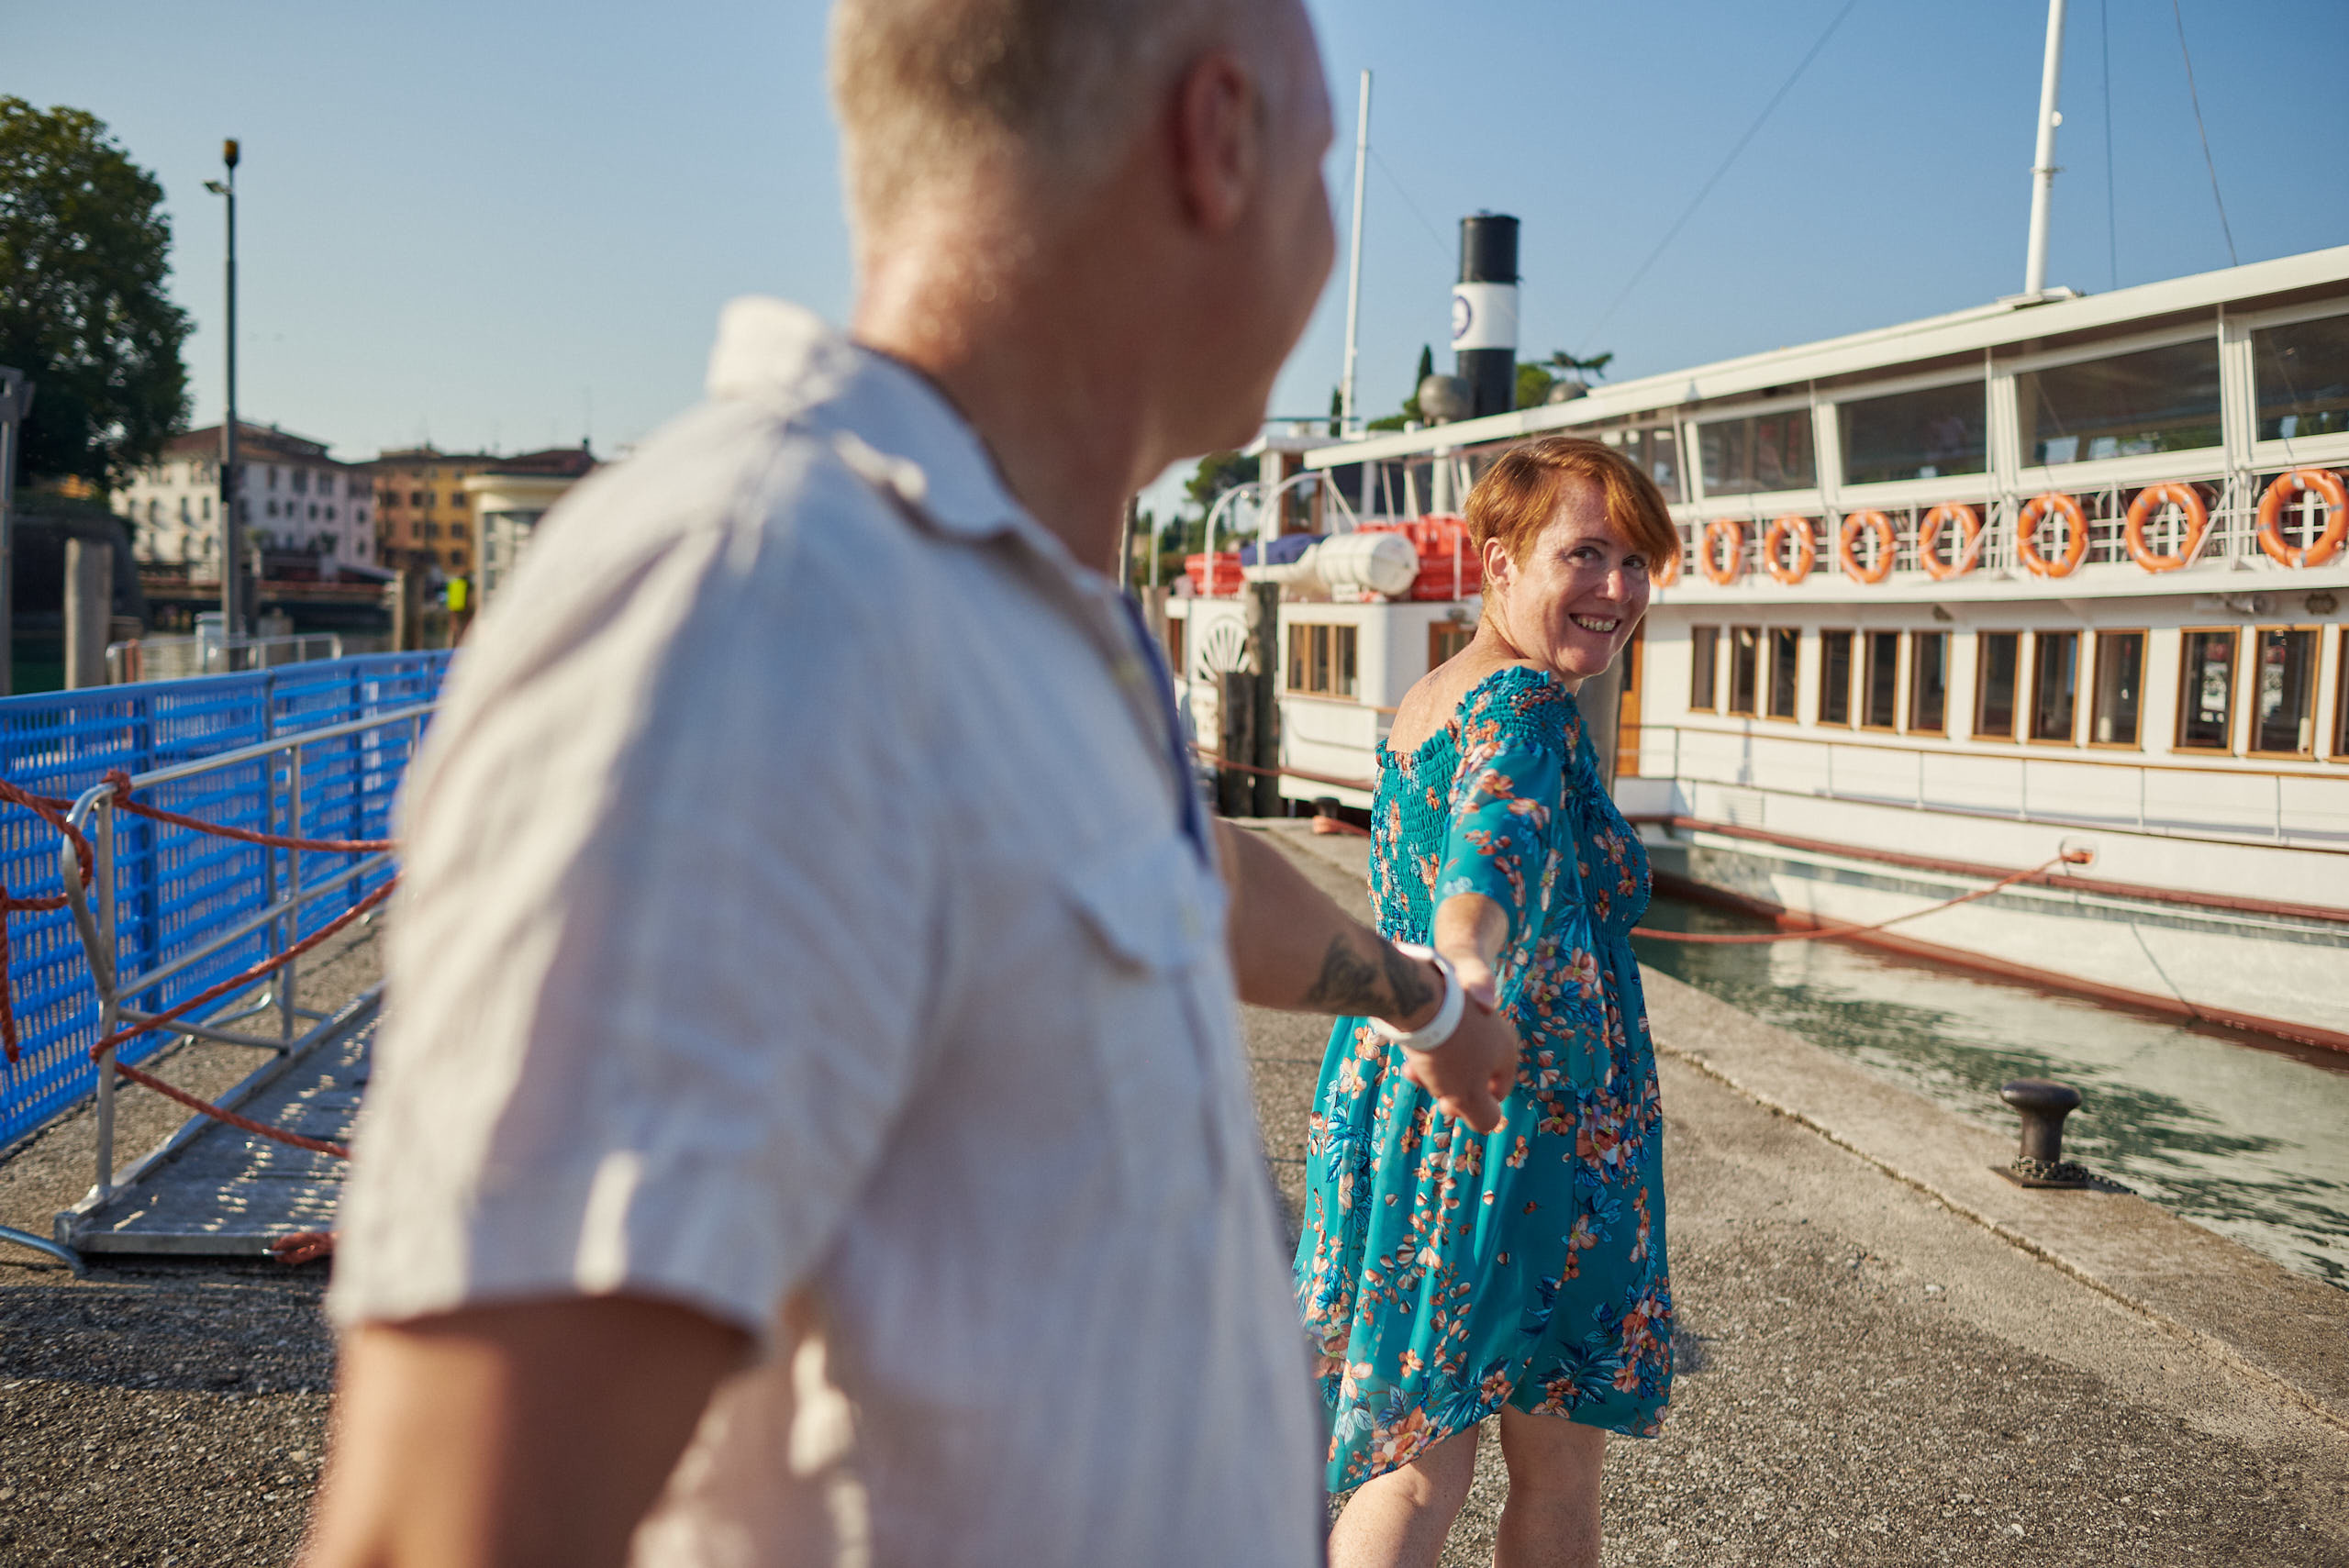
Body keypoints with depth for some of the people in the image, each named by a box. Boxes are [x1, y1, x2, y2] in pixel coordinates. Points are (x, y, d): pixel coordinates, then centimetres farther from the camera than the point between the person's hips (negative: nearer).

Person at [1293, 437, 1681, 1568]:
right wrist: (1470, 969, -58)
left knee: (1416, 1471, 13)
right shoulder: (1523, 705, -17)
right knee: (1556, 1460, 8)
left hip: (1391, 1092, 9)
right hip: (1523, 1119, -8)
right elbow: (1505, 834, -40)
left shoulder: (1419, 706, 12)